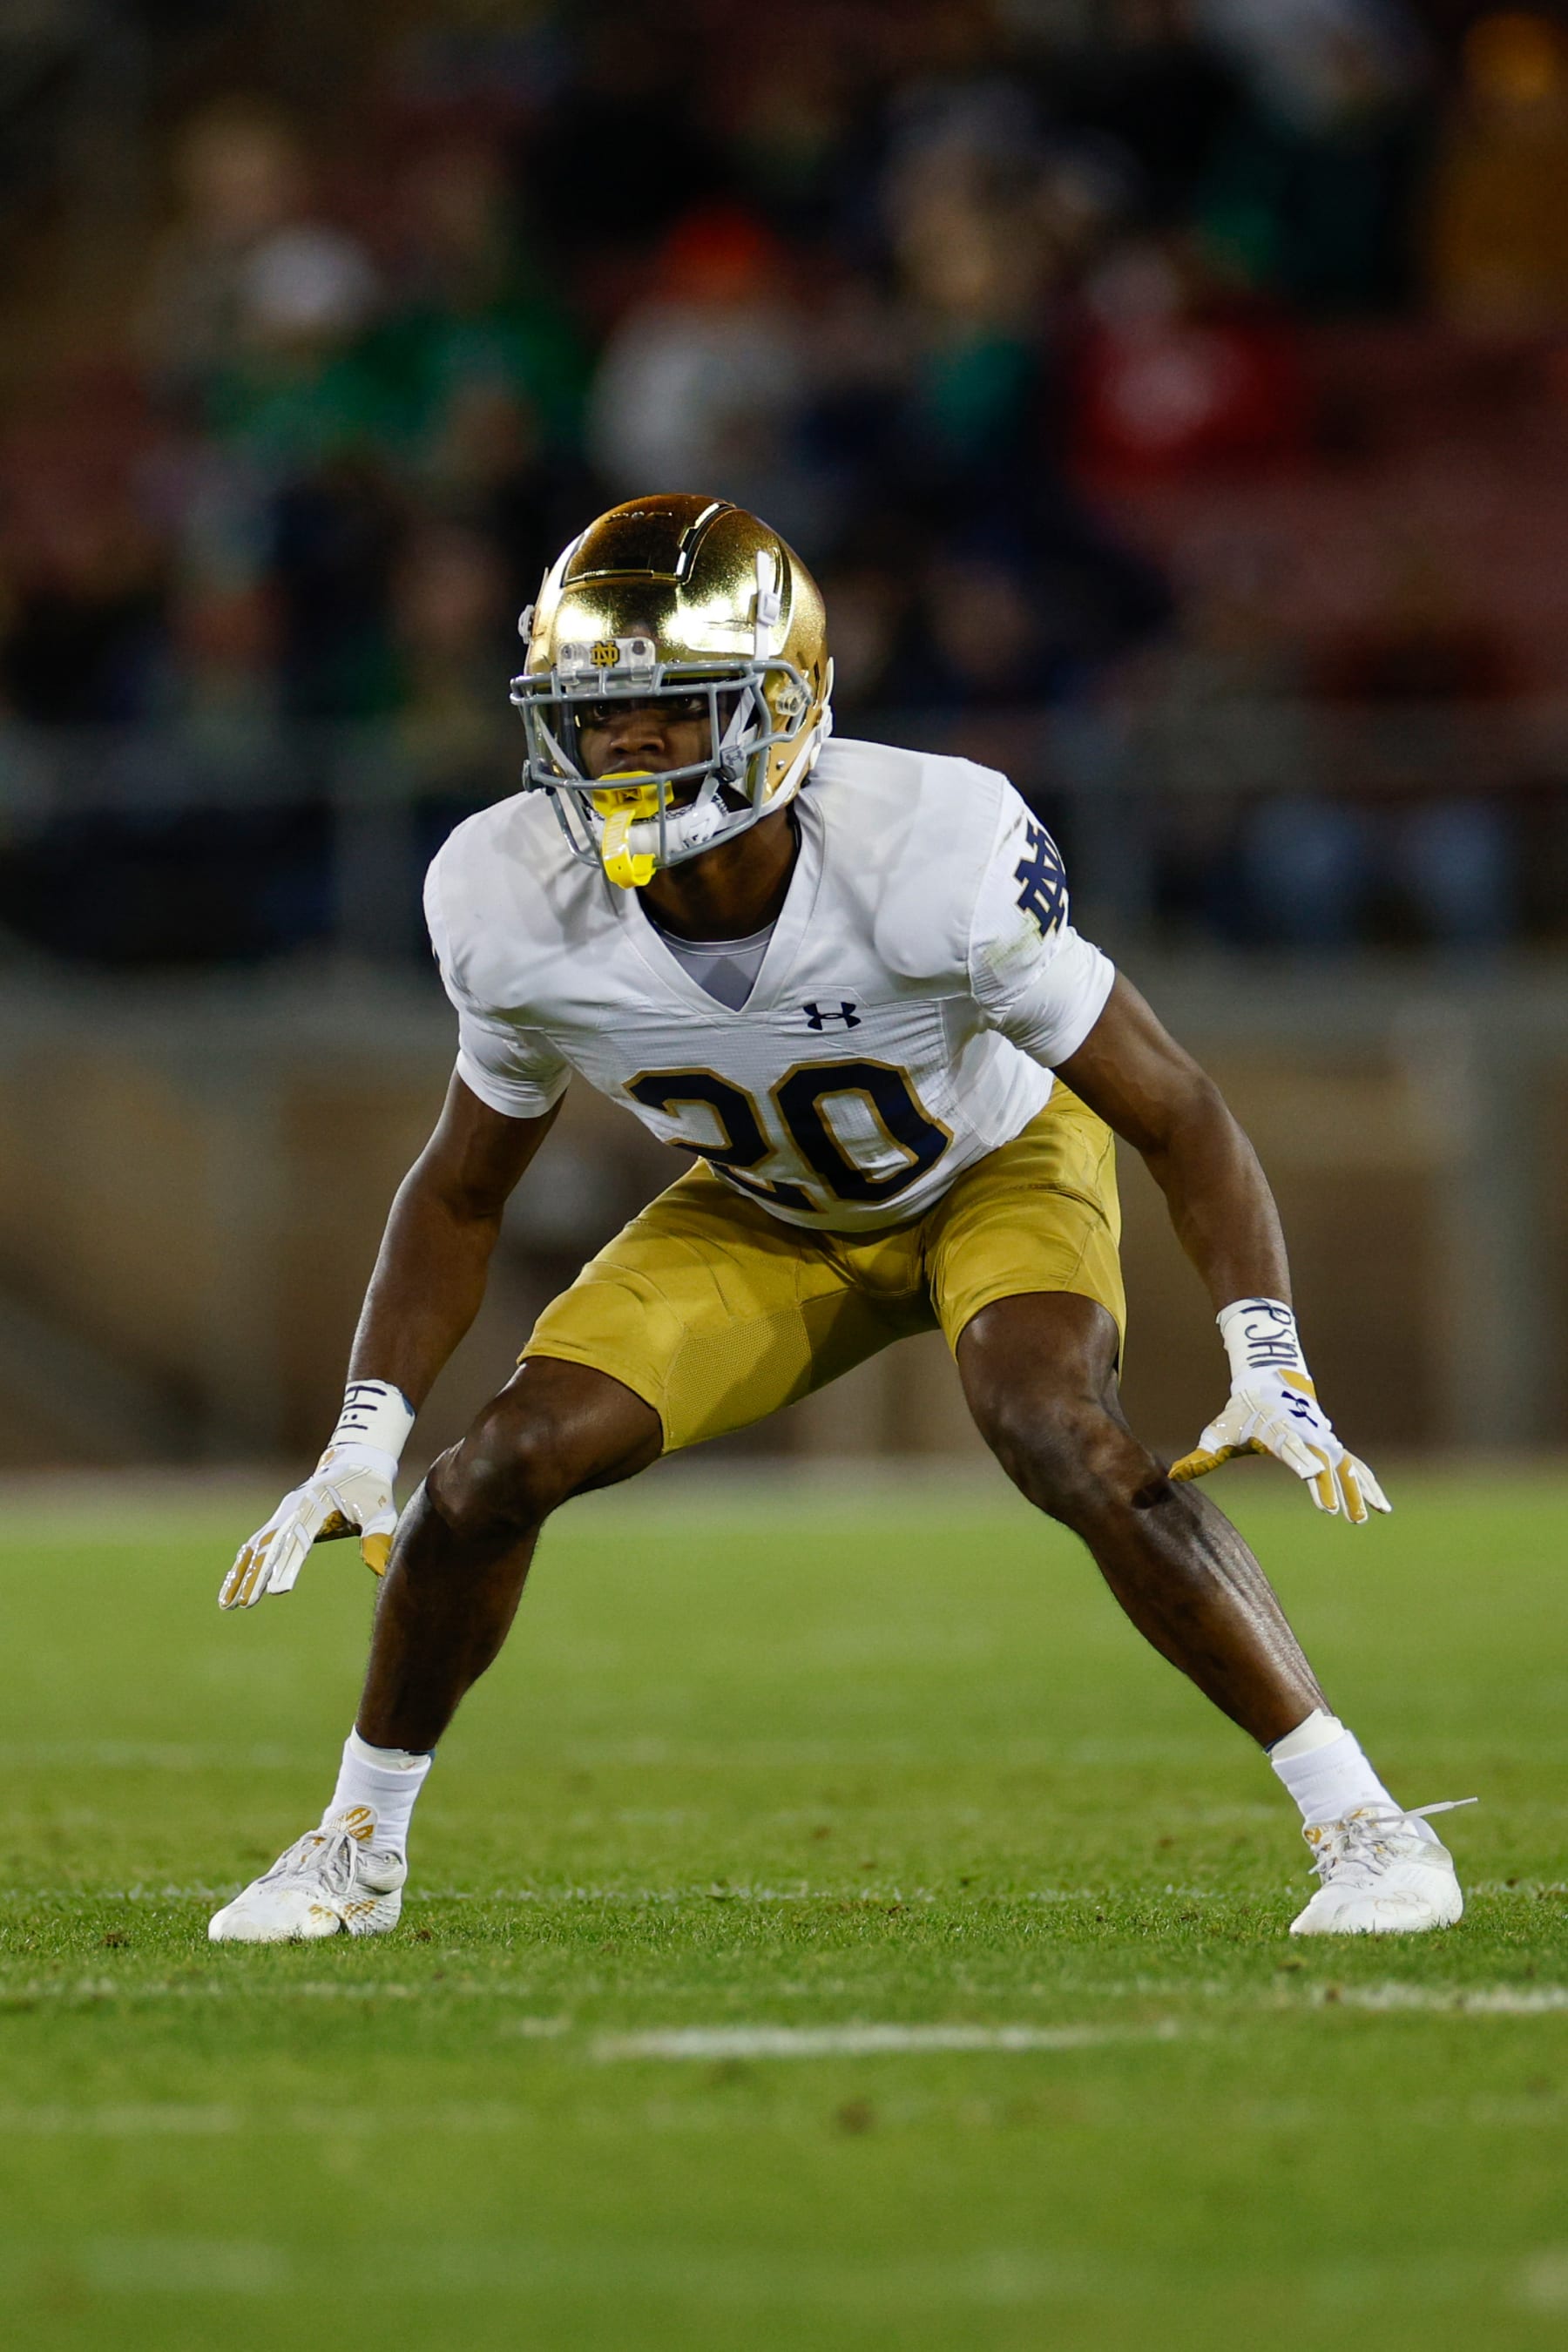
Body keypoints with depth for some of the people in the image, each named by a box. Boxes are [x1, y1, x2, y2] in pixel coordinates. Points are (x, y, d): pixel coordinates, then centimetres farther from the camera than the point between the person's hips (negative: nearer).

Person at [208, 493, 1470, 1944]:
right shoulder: (521, 911, -26)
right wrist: (363, 1439, -15)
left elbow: (1177, 1117, -27)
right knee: (502, 1465, -12)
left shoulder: (930, 858, -37)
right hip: (767, 1216, 3)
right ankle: (360, 1846, 13)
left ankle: (1358, 1819, -20)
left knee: (1066, 1441, -31)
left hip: (995, 1169, -3)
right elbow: (462, 1192, -5)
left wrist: (1271, 1367, -39)